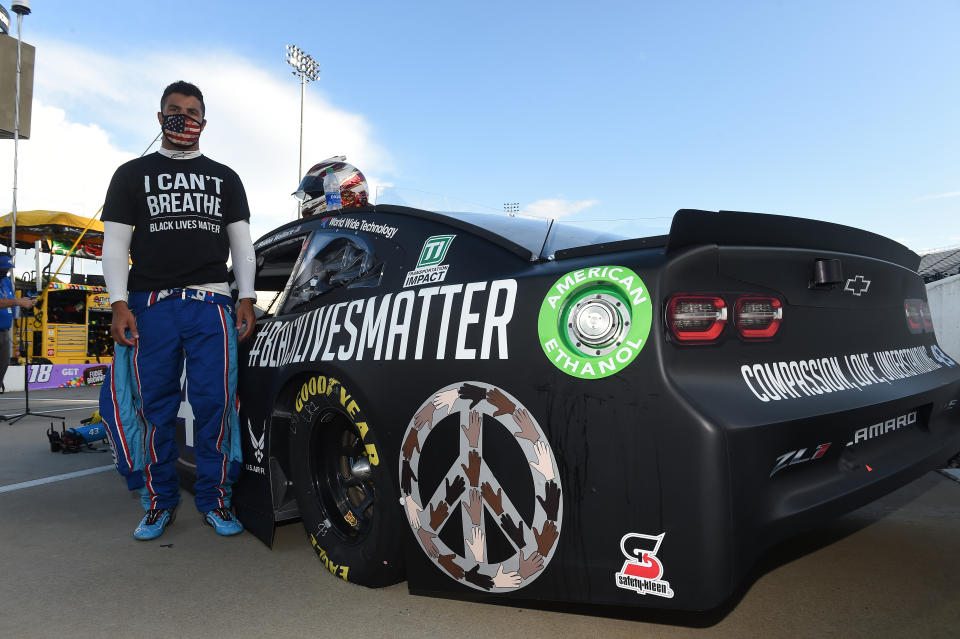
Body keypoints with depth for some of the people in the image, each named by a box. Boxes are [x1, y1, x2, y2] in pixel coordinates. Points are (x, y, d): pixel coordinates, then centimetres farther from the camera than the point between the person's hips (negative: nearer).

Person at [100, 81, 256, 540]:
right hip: (151, 305, 0)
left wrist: (246, 299, 3)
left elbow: (241, 242, 15)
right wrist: (119, 305, -5)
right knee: (155, 407, 2)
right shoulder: (133, 174, 15)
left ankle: (214, 499, 8)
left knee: (215, 404, -3)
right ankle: (159, 501, 14)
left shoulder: (225, 178, 19)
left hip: (213, 304, 0)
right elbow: (115, 243, 7)